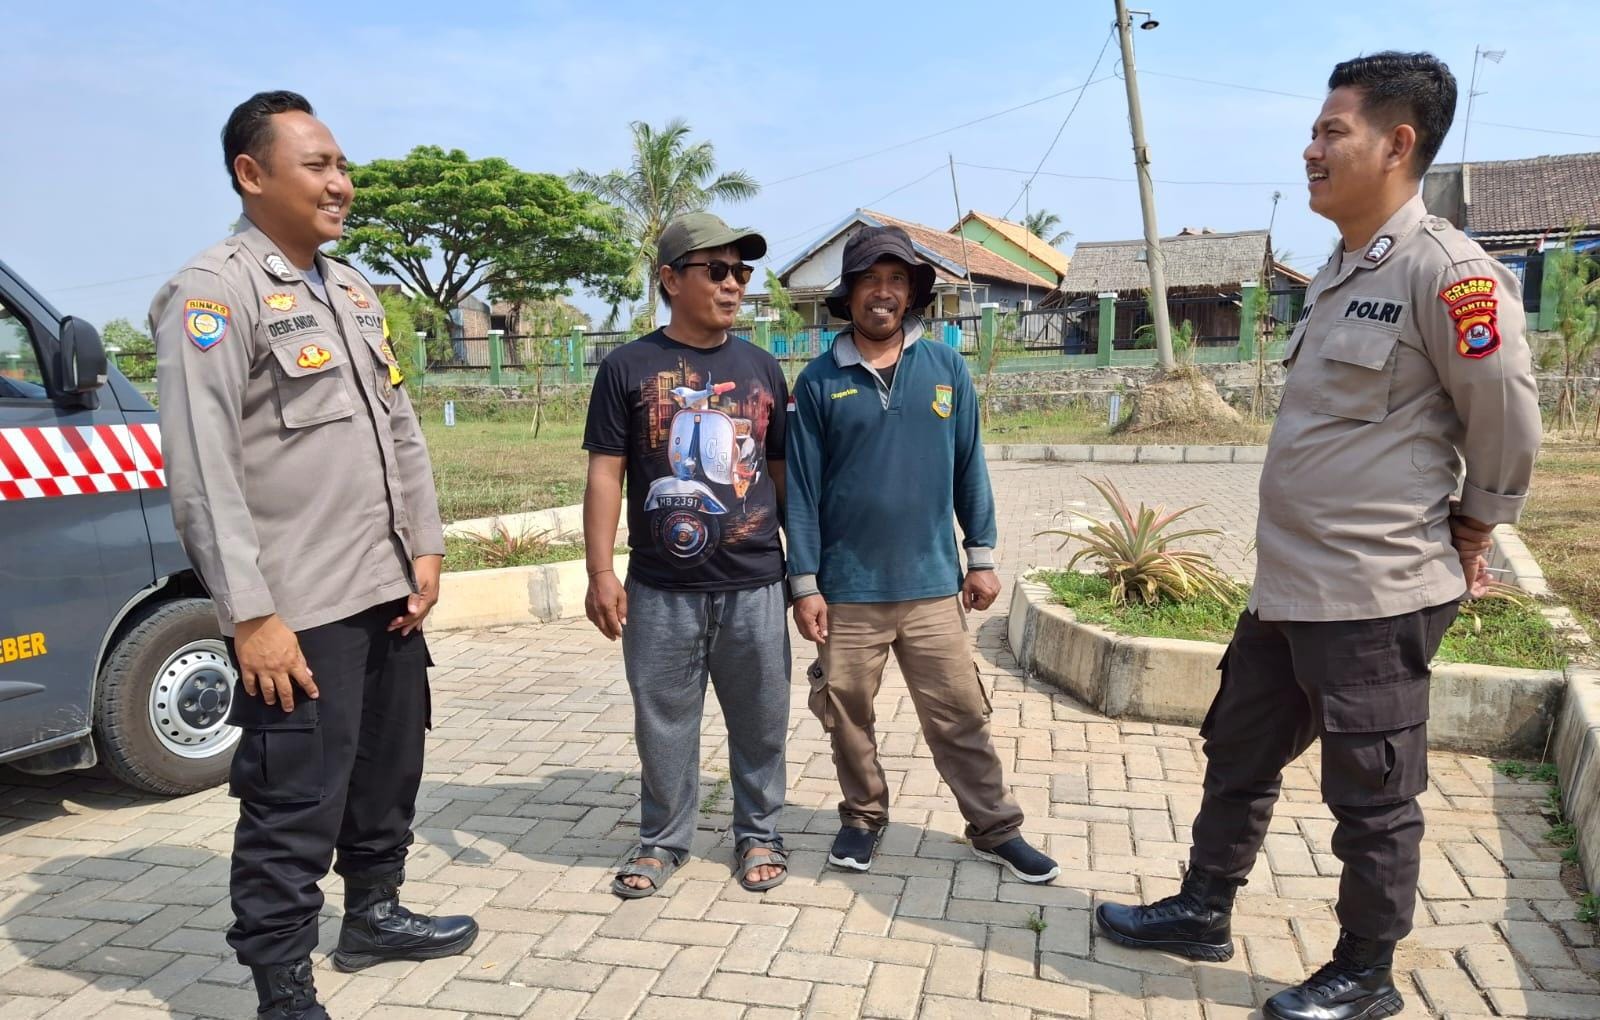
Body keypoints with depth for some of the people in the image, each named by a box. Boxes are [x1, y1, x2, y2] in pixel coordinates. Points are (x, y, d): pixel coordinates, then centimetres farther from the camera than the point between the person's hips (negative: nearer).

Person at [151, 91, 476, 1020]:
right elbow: (202, 469, -17)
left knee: (389, 777, 20)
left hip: (387, 594, 8)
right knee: (295, 812, 0)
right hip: (299, 612, -8)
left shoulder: (355, 291, 14)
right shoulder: (215, 292, -11)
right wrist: (252, 615, -20)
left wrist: (425, 549, 9)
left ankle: (373, 915, 40)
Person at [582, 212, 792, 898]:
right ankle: (663, 840, 30)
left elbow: (782, 472, 12)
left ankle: (758, 834, 31)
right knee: (663, 724, 11)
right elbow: (605, 475, -2)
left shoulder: (761, 368, 8)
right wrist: (600, 572, -7)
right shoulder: (629, 367, 0)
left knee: (760, 721, 11)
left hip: (754, 585, 2)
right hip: (661, 589, -2)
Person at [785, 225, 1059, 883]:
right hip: (847, 589, 0)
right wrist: (804, 584, -4)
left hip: (932, 584, 1)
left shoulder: (945, 368, 4)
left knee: (961, 716, 6)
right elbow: (802, 487, -1)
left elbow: (969, 467, 8)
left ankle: (995, 829, 22)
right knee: (847, 716, 12)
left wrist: (982, 556, 5)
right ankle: (863, 818, 32)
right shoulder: (819, 380, -1)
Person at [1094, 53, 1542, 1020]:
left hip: (1375, 595, -9)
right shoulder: (1342, 273, 11)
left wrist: (1467, 535, 1)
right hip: (1288, 584, 9)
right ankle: (1204, 911, 38)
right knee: (1239, 753, 20)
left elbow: (1509, 427, -12)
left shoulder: (1445, 269, -17)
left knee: (1372, 798, 9)